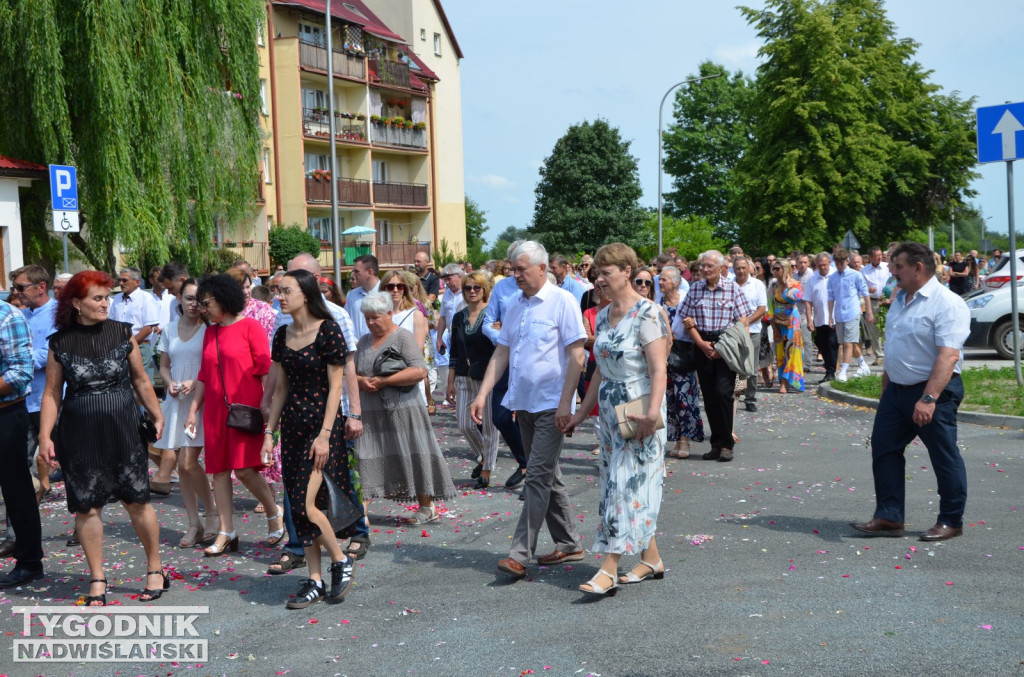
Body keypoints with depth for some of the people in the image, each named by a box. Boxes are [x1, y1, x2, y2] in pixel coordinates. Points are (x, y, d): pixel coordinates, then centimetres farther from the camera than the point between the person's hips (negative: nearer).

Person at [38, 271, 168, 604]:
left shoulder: (122, 333, 1)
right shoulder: (60, 343, 0)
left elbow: (141, 380, 10)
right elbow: (52, 393, 2)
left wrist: (157, 415, 12)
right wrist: (45, 435, -4)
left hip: (123, 430, 0)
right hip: (80, 436, 0)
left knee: (136, 500, 2)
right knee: (87, 506, 4)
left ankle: (155, 569, 17)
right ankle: (97, 580, 17)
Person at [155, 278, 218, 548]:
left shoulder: (209, 329, -4)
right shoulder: (170, 329, 10)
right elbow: (164, 365, 17)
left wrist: (195, 382, -18)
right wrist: (170, 383, -3)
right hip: (175, 401, 5)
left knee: (188, 462, -14)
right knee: (181, 465, 6)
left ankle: (212, 514, 6)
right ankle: (194, 525, 15)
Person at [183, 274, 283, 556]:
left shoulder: (250, 327, -4)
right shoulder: (210, 333, 15)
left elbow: (266, 369, -8)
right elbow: (204, 376, 18)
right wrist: (193, 411, 13)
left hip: (245, 408, -6)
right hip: (215, 411, 6)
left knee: (244, 468, -13)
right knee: (219, 470, 4)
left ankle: (274, 513, 11)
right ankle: (226, 533, 11)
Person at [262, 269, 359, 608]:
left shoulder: (328, 331, -11)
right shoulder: (282, 335, 9)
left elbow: (335, 387, -12)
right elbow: (280, 389, 14)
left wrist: (324, 434, -16)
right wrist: (269, 431, 10)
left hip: (323, 423, -7)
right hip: (292, 424, 7)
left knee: (306, 503, -13)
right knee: (298, 507, 7)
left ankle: (341, 560, 10)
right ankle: (315, 580, 15)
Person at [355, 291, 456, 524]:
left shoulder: (403, 337, -4)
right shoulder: (364, 342, 17)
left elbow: (419, 371, -15)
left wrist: (384, 381, -17)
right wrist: (361, 380, -8)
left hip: (401, 410, -6)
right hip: (369, 413, 6)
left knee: (412, 459, -2)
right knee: (365, 459, 1)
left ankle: (427, 508, 9)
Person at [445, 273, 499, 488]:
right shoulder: (459, 317, 9)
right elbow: (454, 352, 13)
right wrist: (451, 381, 11)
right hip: (464, 378, 5)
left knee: (489, 425, 1)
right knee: (464, 424, 6)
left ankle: (486, 471, 13)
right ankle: (484, 456, 31)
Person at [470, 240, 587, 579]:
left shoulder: (562, 301, -9)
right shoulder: (514, 304, 11)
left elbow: (576, 355, -12)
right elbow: (502, 352, 13)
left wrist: (565, 402, -17)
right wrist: (482, 394, 5)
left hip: (552, 404, -7)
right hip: (523, 403, 7)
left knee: (538, 476, -8)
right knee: (548, 476, 13)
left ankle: (521, 553, -7)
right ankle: (568, 544, 24)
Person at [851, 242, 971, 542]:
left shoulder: (947, 303, -17)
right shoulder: (899, 300, 11)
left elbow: (948, 355, -26)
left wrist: (928, 399, -33)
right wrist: (886, 390, 19)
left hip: (934, 391, -8)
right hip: (896, 390, 9)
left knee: (944, 458, 3)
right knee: (884, 450, 7)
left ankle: (951, 522, 16)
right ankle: (889, 517, 14)